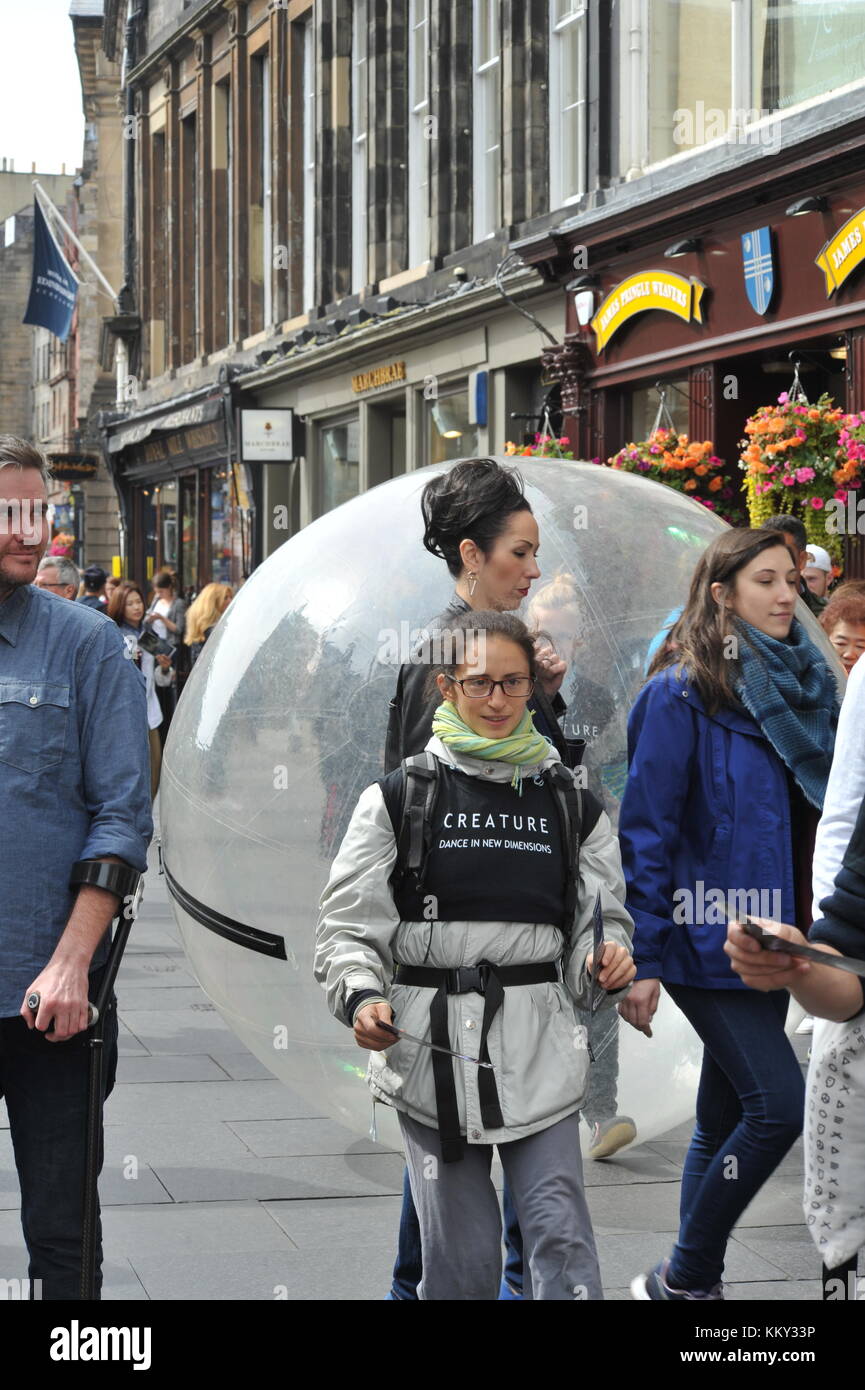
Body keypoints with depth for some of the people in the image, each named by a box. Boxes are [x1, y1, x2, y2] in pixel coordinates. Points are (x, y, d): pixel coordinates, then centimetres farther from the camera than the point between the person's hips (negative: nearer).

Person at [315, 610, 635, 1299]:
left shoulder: (573, 804, 10)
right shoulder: (397, 798, 2)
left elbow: (603, 919, 14)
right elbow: (349, 928, 2)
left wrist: (607, 963, -9)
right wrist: (360, 996, -18)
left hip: (541, 1052, 1)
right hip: (430, 1046, -1)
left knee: (561, 1240, -6)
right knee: (459, 1254, 4)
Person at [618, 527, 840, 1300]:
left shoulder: (802, 686, 11)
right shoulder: (682, 693, -11)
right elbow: (646, 830, -13)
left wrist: (806, 932, 9)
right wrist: (643, 958, -16)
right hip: (705, 943, -7)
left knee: (726, 1120, 12)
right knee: (779, 1105, -13)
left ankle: (695, 1282, 21)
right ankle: (683, 1279, 1)